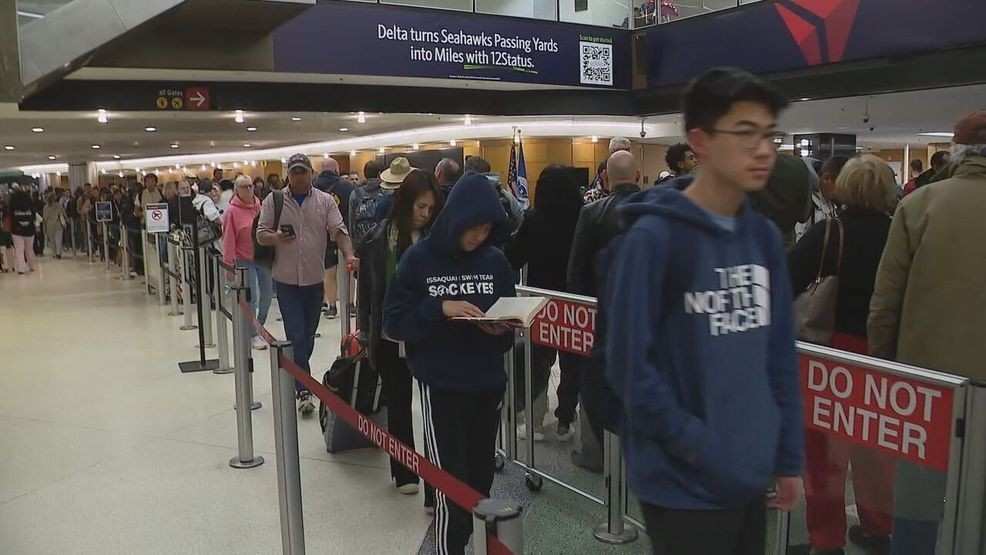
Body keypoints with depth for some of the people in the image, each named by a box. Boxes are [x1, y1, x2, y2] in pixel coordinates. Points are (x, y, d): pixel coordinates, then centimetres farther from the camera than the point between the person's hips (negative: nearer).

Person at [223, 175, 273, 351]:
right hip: (244, 261, -4)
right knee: (251, 298, -4)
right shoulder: (232, 211, -7)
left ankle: (259, 326, 32)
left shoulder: (260, 206, 4)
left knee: (267, 294, 10)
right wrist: (229, 264, -10)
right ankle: (254, 335, 8)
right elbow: (228, 240, -8)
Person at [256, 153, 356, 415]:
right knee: (296, 335, -7)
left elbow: (339, 231, -6)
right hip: (286, 279, -2)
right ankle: (304, 390, -4)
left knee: (308, 334, 14)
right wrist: (276, 238, -22)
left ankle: (296, 376, 34)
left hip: (315, 278, 2)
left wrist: (349, 256, -24)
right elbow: (261, 234, 1)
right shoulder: (273, 200, 1)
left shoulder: (325, 201, 2)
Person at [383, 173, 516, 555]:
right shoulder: (419, 259, -5)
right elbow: (394, 322, -6)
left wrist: (502, 329, -10)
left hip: (489, 385, 4)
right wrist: (440, 309, -20)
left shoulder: (495, 261, 4)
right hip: (441, 387, -3)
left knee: (480, 478, 13)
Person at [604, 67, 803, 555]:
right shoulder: (654, 237, -16)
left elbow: (780, 355, 8)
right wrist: (701, 447, -16)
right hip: (684, 485, -6)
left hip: (752, 476, 6)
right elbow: (630, 364, -17)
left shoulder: (765, 238, 4)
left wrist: (789, 456, 8)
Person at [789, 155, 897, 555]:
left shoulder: (829, 233, -12)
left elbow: (787, 284, -20)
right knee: (877, 442, 20)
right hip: (887, 352, 4)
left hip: (838, 349, -4)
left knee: (826, 446, 8)